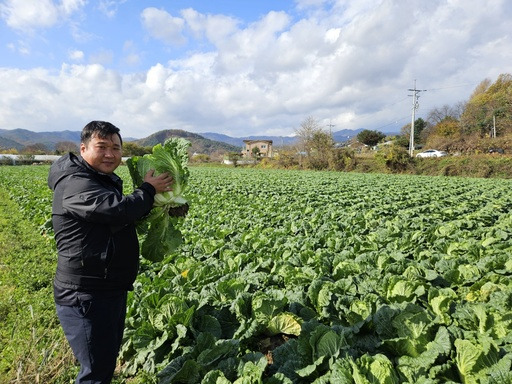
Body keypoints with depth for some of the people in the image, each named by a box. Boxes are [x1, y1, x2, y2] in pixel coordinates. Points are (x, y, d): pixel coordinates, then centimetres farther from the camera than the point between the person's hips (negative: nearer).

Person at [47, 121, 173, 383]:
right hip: (85, 296, -10)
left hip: (113, 290, 10)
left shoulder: (106, 180, 12)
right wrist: (148, 189, -16)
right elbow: (119, 210, -34)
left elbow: (130, 215, 21)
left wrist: (158, 203, 5)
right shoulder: (75, 185, -20)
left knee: (108, 360, 25)